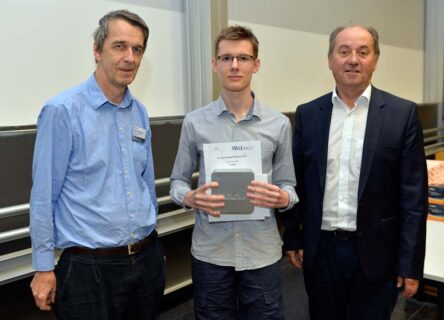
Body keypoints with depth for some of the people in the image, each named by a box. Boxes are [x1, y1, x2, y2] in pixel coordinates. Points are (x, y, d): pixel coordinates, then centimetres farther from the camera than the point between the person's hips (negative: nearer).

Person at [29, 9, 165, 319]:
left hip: (147, 259, 6)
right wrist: (43, 267, -7)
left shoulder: (140, 113, 5)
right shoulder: (63, 110, -12)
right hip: (90, 268, -5)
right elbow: (43, 195, -10)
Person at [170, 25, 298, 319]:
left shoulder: (279, 124, -1)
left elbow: (288, 186, 5)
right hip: (210, 251, 0)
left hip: (262, 251, 0)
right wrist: (190, 198, -16)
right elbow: (178, 181, 5)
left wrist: (282, 198, -17)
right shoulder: (194, 122, -1)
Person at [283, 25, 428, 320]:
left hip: (374, 252, -2)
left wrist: (411, 263, -7)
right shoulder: (308, 114, 2)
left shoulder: (402, 113, -5)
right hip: (321, 250, 2)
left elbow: (414, 195, -6)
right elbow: (297, 182, 6)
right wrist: (292, 237, 6)